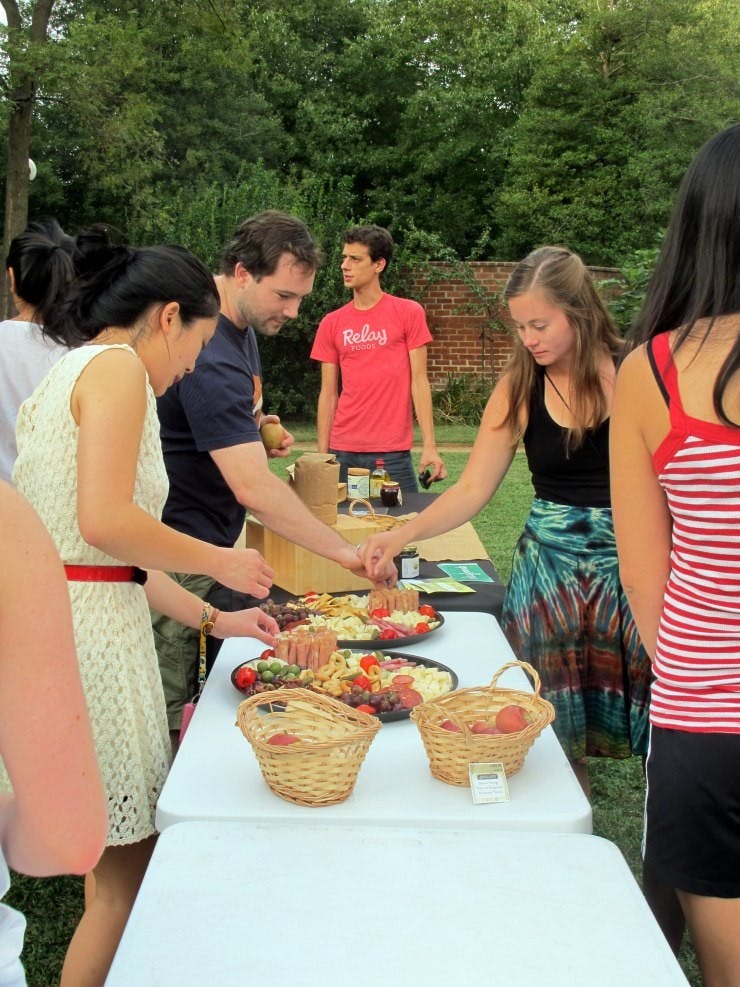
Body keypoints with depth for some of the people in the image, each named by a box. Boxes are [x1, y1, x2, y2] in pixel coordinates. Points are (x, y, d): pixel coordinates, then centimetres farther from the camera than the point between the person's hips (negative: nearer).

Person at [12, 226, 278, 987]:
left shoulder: (72, 370, 21)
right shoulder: (117, 366, -9)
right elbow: (105, 523, -22)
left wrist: (213, 619, 21)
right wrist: (220, 562, -7)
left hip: (67, 619, 10)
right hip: (89, 631, -10)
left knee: (121, 865, 18)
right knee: (126, 875, 3)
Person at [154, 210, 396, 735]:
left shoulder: (241, 326, 7)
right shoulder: (211, 353, -26)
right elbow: (252, 486, -32)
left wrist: (253, 430, 4)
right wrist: (345, 552, -31)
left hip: (210, 548, 10)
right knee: (177, 719, -1)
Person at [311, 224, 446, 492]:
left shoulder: (408, 313, 1)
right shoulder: (331, 324, 8)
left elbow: (419, 381, -2)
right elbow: (328, 394, 9)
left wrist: (430, 447, -9)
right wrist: (322, 457, 3)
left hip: (393, 452, -2)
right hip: (342, 453, 3)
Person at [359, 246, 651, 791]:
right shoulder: (519, 388, 0)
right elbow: (472, 490, -1)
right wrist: (402, 535, -13)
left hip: (631, 558, -2)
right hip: (550, 563, 2)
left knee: (649, 707, 3)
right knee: (555, 724, 5)